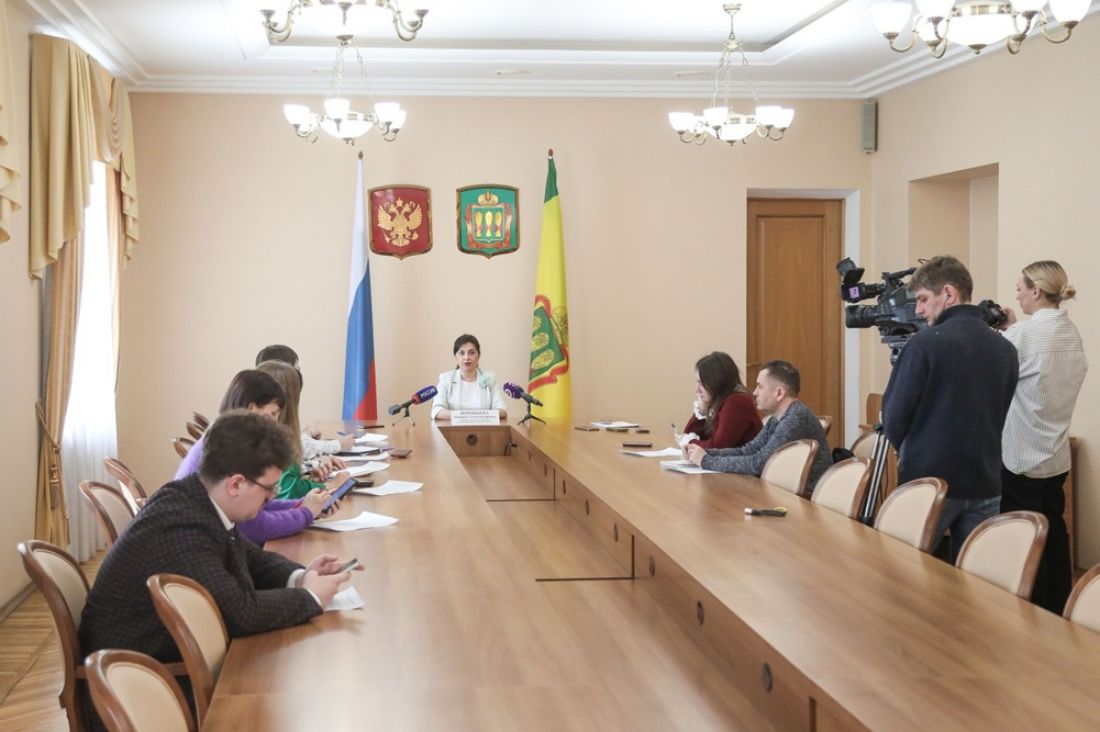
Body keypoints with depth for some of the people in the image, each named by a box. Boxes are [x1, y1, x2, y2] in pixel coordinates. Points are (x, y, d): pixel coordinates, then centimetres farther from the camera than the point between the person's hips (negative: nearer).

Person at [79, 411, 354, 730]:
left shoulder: (197, 500, -1)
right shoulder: (179, 527, -29)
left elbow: (250, 558, 15)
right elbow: (241, 611, -31)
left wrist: (299, 576, -3)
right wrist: (311, 597, -16)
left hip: (166, 663, 9)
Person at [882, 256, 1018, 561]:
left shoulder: (926, 343, -12)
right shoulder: (1005, 349, 7)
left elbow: (894, 416, -8)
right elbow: (998, 415, 14)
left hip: (929, 482, -5)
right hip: (984, 486, 5)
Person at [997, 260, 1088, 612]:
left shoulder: (1024, 333, -18)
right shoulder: (1072, 334, 6)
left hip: (1021, 457, -8)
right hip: (1056, 457, 8)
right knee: (1053, 534, 15)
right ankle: (1058, 613, 24)